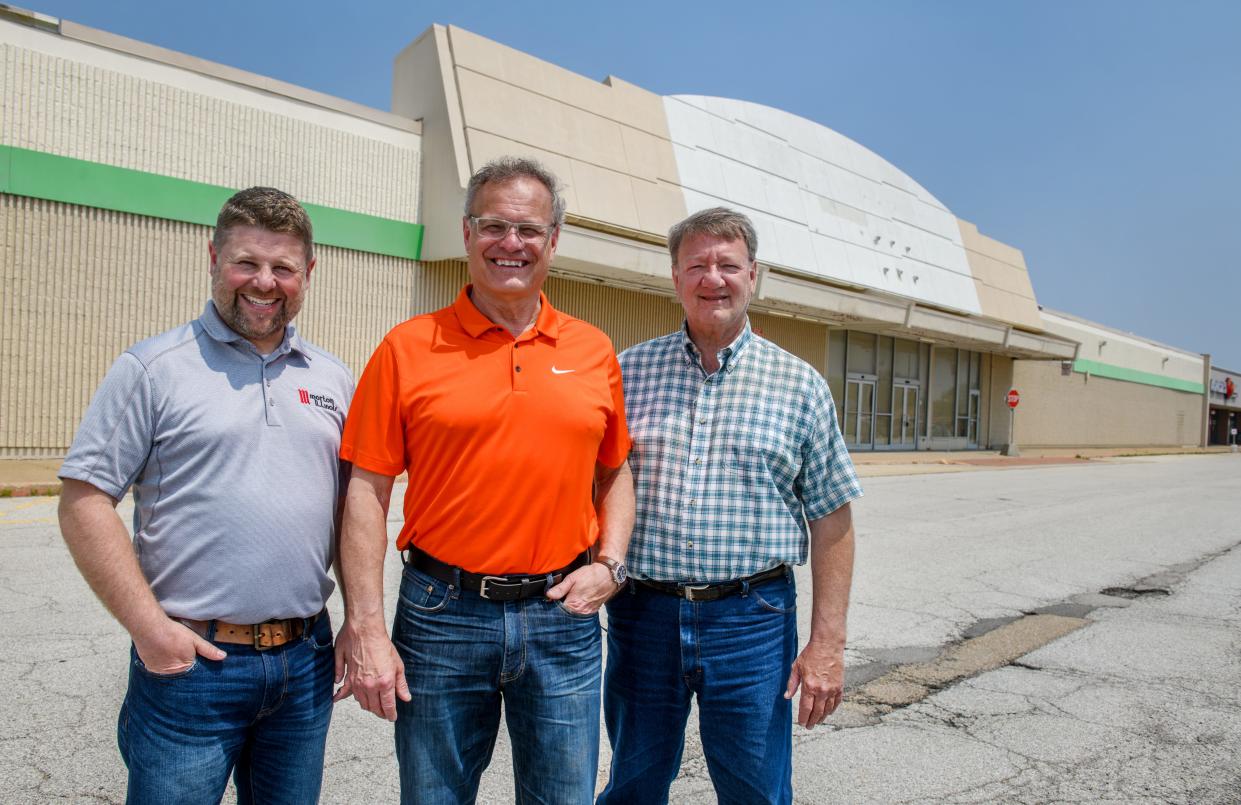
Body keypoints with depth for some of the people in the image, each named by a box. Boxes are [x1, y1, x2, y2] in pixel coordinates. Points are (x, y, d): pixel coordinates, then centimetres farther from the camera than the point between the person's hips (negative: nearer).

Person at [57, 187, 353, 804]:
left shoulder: (334, 380, 8)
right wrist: (148, 626, -12)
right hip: (189, 661, -4)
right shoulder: (154, 368, -5)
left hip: (306, 661, 4)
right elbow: (84, 500, -7)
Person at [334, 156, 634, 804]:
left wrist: (609, 565, -1)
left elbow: (616, 473, 13)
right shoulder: (408, 348, -3)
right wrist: (365, 627, -8)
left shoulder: (594, 351, 4)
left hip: (564, 615, 2)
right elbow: (367, 491, -4)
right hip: (442, 616, -1)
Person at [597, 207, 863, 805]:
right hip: (642, 614, 1)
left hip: (751, 620, -1)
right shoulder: (627, 371, 3)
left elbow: (831, 521, 2)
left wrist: (828, 643, -2)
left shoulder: (800, 385, 1)